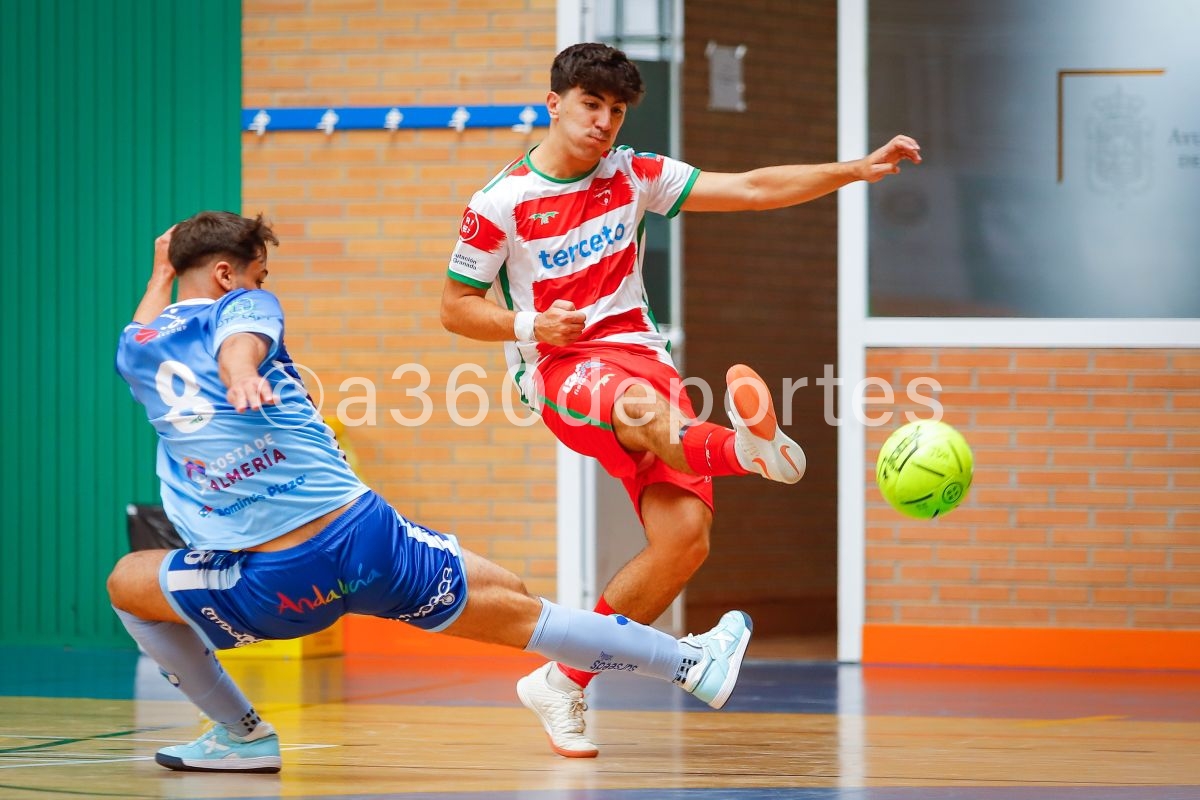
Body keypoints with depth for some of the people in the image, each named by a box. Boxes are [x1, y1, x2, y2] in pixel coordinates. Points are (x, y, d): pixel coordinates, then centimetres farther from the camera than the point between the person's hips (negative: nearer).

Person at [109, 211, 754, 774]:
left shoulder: (136, 352, 13)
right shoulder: (243, 307, 3)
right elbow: (237, 345, -23)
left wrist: (160, 272, 53)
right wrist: (242, 374, -44)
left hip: (271, 589, 2)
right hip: (367, 542, -1)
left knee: (128, 582, 26)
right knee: (514, 607, 11)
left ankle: (244, 736, 22)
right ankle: (695, 663, 17)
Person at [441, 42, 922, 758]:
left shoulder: (633, 176, 9)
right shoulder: (500, 203, -1)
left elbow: (751, 189, 8)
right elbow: (457, 307, 6)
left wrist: (856, 170, -1)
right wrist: (530, 326, -13)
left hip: (637, 350, 4)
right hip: (559, 369, -4)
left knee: (686, 538, -14)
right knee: (639, 403, -41)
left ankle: (564, 684, -1)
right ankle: (742, 448, -77)